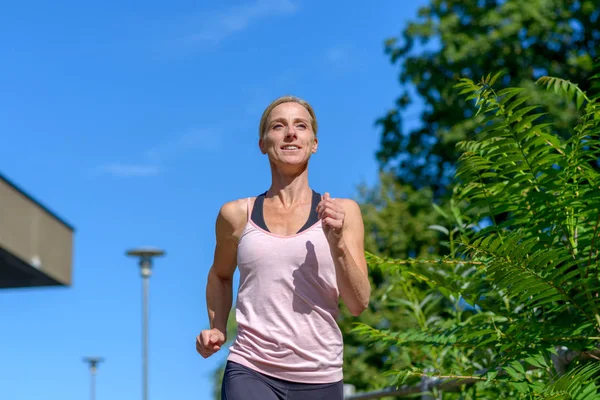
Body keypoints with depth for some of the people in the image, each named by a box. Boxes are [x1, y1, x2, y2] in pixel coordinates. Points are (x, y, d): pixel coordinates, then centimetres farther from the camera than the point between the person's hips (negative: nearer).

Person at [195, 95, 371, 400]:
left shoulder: (342, 212, 4)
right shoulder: (236, 214, 5)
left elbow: (358, 305, -1)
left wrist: (336, 242, -13)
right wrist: (217, 328, 12)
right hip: (249, 372, -1)